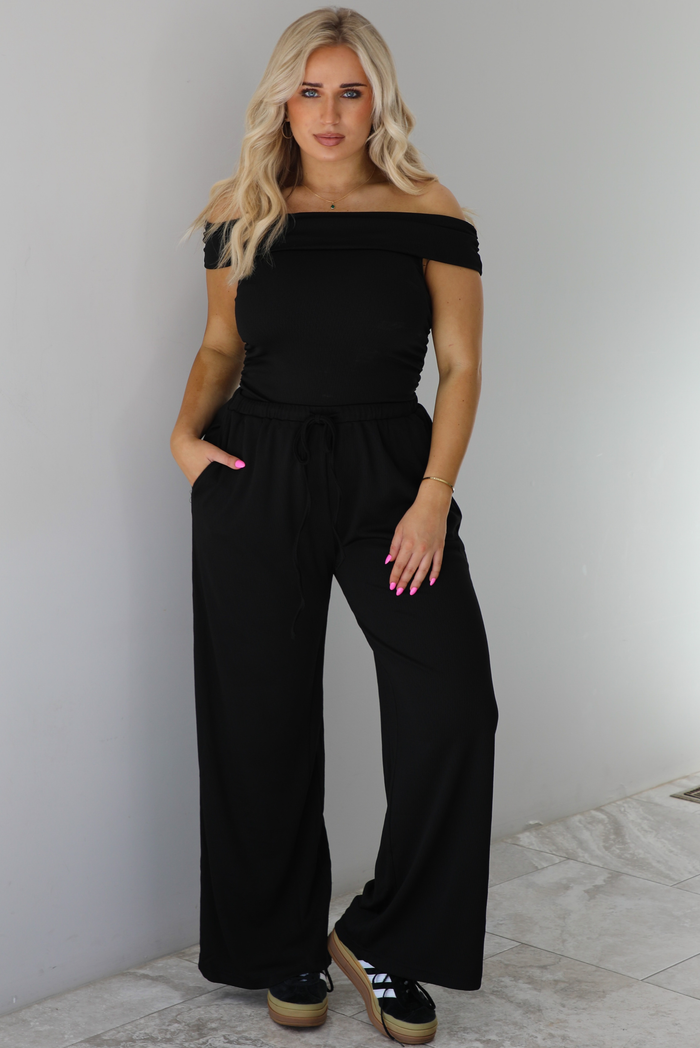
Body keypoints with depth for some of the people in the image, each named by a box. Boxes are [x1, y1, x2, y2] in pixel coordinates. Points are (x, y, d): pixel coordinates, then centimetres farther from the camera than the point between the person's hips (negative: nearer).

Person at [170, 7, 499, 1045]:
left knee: (453, 700, -15)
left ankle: (384, 940, 6)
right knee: (263, 717, 4)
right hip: (255, 476, 2)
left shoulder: (428, 212, 0)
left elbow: (462, 365, -1)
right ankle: (286, 945, 25)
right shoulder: (242, 214, 6)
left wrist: (433, 497, -12)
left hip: (389, 470, -1)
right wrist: (188, 427, -2)